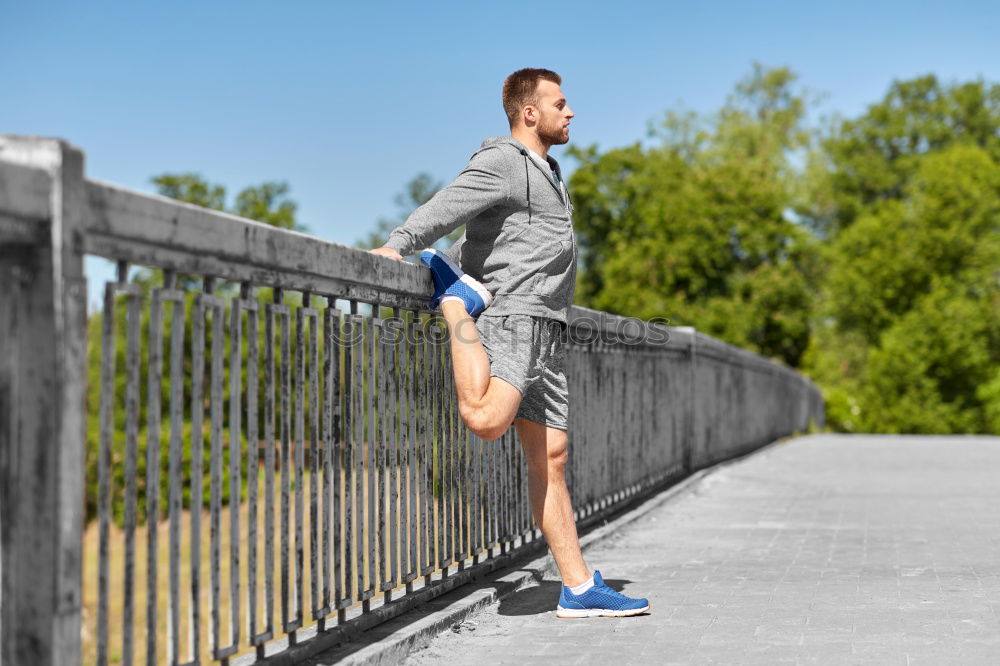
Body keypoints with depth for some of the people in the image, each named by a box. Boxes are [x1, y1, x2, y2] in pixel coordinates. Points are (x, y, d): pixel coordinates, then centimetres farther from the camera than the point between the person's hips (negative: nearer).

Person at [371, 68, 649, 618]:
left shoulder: (543, 171, 27)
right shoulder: (501, 162, -3)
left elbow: (477, 240, 28)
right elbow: (447, 206, -19)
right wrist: (397, 245, -33)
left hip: (545, 331, 9)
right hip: (511, 316, -9)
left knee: (550, 457, 6)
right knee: (487, 420, -32)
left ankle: (580, 588, 7)